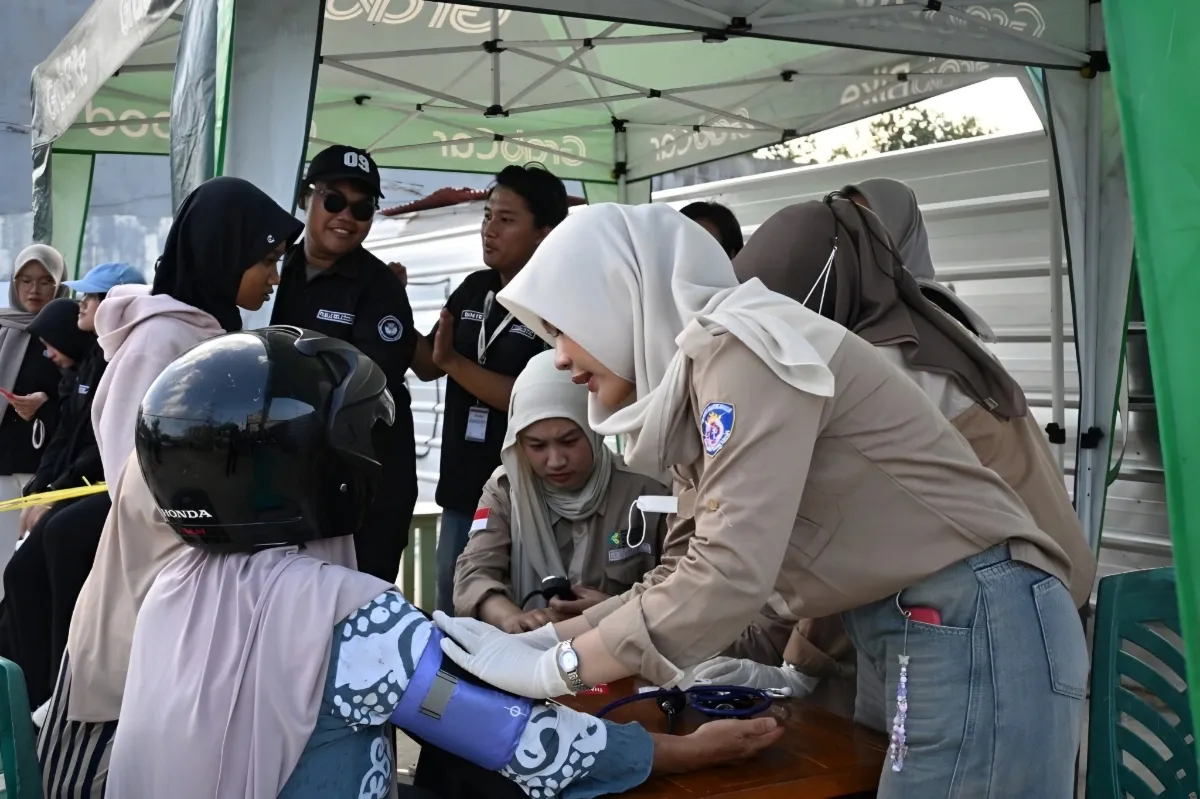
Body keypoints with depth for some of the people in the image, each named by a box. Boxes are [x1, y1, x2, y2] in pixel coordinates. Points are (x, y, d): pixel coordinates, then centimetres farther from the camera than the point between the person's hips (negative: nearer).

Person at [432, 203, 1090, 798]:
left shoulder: (745, 345, -17)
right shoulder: (699, 375, 12)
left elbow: (730, 575, -25)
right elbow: (697, 565, 12)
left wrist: (551, 670, -17)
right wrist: (547, 637, 5)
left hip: (974, 627, -9)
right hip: (911, 632, 9)